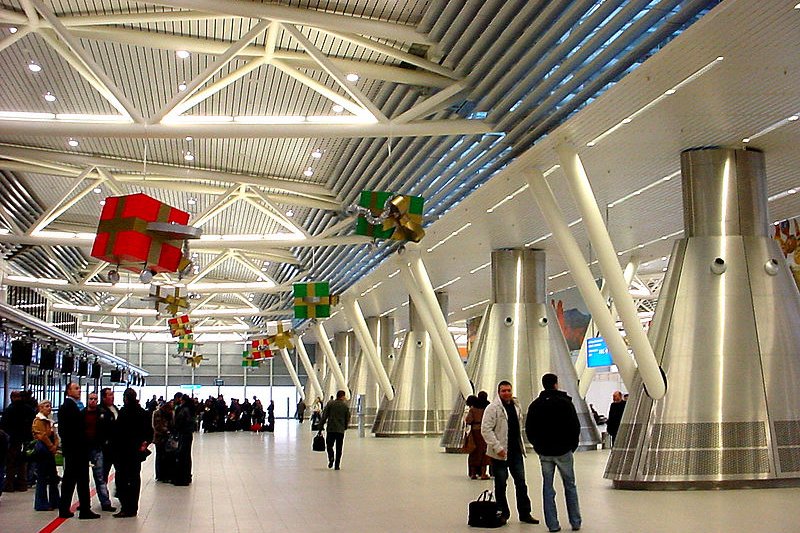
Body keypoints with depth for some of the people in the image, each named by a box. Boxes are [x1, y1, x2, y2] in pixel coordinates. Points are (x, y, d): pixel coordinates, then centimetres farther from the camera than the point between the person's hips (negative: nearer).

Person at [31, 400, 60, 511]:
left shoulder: (49, 421, 20)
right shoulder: (38, 420, -6)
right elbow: (42, 436, -15)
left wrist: (55, 446, -2)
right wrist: (51, 446, -8)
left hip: (50, 451, 9)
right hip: (42, 450, -9)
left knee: (53, 477, 10)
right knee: (42, 477, -5)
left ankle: (55, 502, 17)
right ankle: (42, 504, 0)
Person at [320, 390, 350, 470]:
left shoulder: (330, 403, 0)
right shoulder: (346, 406, 2)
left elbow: (324, 415, -3)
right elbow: (348, 419, 7)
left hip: (331, 428, -1)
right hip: (341, 429, 1)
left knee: (329, 445, 12)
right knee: (339, 448, 7)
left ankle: (331, 458, -15)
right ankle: (337, 465, 4)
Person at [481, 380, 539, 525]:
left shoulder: (516, 406, 12)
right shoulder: (493, 408, -10)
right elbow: (486, 429, -16)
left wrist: (521, 446, 16)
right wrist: (497, 447, -20)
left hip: (516, 452, 6)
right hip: (500, 453, -6)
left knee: (521, 483, 8)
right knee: (500, 485, 5)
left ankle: (525, 513, 15)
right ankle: (503, 514, 16)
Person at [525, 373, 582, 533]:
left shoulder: (535, 405, 3)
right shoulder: (565, 403, -7)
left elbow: (529, 429, 5)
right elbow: (575, 426, -6)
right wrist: (572, 445, 8)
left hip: (544, 452, 2)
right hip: (563, 451, -2)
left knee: (547, 487, 6)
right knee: (570, 486, 8)